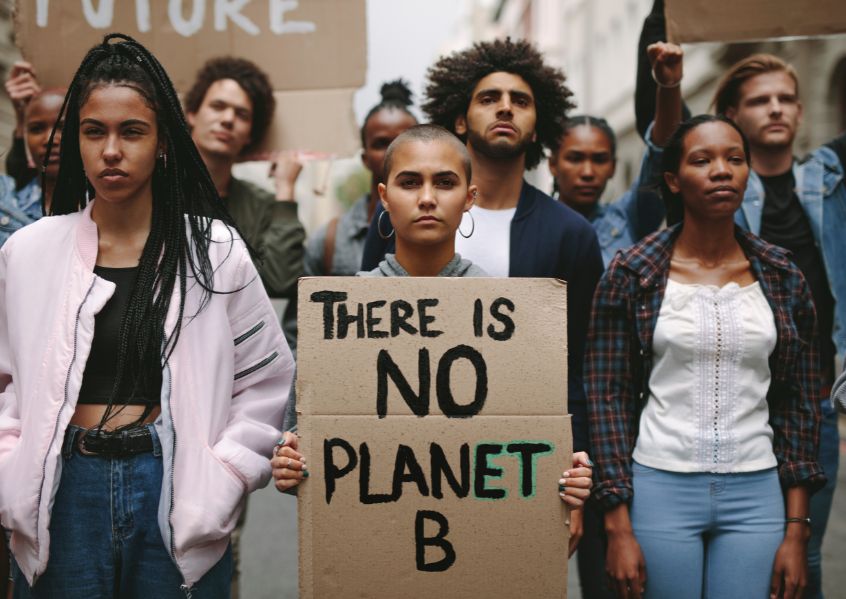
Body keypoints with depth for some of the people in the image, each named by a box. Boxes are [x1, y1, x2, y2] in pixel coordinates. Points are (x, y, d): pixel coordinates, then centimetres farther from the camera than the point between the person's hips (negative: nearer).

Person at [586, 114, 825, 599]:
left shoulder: (784, 279, 3)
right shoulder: (631, 274, -4)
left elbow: (800, 404, 6)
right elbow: (608, 399, -3)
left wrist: (797, 532, 2)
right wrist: (618, 529, -8)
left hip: (756, 494, 2)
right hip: (661, 488, -2)